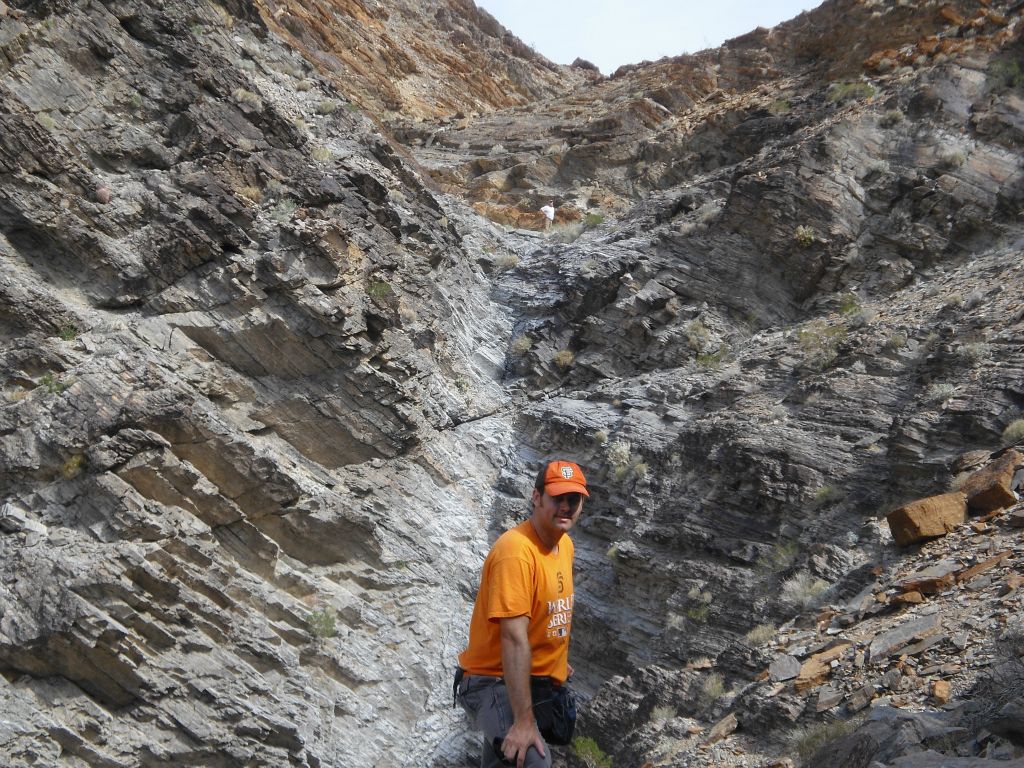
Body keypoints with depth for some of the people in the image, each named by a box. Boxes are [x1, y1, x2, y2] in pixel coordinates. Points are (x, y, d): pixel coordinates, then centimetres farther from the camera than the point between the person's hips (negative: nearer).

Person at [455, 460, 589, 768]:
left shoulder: (565, 544, 3)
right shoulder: (516, 550, -25)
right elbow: (515, 639, -31)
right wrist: (523, 720, -34)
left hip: (540, 681, 9)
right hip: (494, 682, -9)